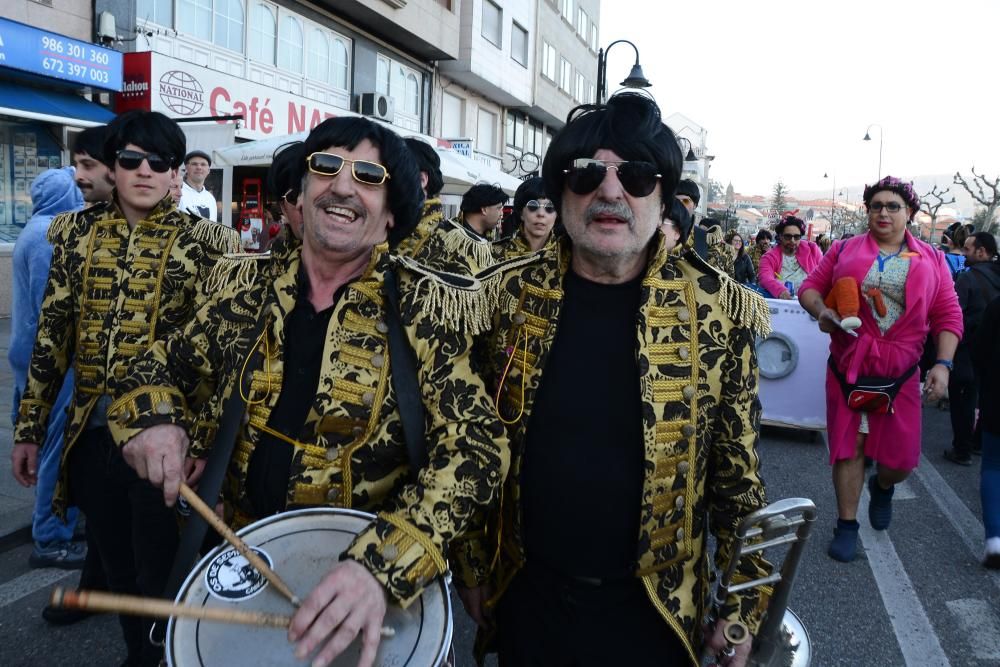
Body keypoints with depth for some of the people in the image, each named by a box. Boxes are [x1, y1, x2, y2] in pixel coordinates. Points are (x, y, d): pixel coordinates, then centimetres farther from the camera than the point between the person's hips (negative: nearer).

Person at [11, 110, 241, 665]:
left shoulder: (201, 242, -6)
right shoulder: (77, 232, 5)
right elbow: (52, 333, 9)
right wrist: (29, 426, 8)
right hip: (92, 431, 4)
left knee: (161, 577, 7)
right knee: (116, 570, 19)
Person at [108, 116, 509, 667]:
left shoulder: (423, 308, -15)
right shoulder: (246, 283, -3)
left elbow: (475, 446, -23)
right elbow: (172, 362, 11)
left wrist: (384, 562, -36)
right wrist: (152, 414, -12)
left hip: (374, 577, -3)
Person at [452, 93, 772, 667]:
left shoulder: (717, 309, -11)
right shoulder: (511, 297, -8)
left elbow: (738, 470, -4)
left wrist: (745, 608, 0)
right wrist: (472, 566, 6)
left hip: (653, 607, -1)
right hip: (526, 595, 2)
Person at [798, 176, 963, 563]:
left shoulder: (931, 260, 5)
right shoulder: (845, 250, 4)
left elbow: (948, 317, 4)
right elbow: (811, 287, 6)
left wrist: (943, 364, -6)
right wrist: (821, 310, -16)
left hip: (899, 374, 1)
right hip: (848, 368, -1)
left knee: (901, 458, 4)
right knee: (849, 447, 6)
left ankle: (882, 487, 41)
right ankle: (847, 524, 21)